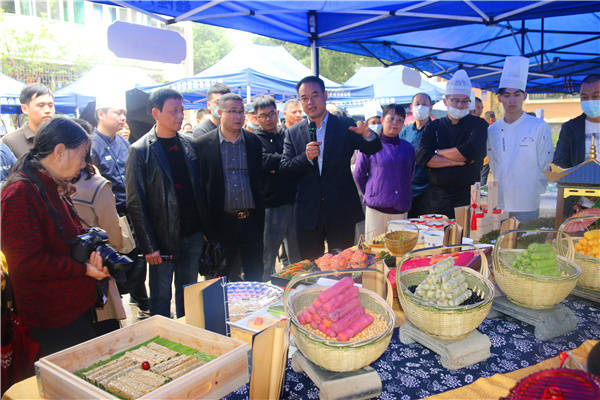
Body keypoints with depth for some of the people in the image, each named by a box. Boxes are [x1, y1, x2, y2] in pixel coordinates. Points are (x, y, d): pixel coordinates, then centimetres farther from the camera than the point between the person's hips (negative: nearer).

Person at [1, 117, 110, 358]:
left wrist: (92, 253, -2)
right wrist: (84, 269, -19)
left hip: (78, 306, 9)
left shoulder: (56, 189, 11)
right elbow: (28, 262, -24)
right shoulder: (20, 193, -20)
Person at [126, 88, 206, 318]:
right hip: (162, 239, -4)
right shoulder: (140, 151, -8)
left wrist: (205, 227, 6)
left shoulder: (189, 144, 7)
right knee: (160, 299, 9)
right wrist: (148, 246, -13)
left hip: (193, 236, 5)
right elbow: (135, 203, -10)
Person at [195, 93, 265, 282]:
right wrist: (204, 224, -3)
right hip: (221, 222, -2)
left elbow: (260, 178, 10)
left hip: (251, 221, 2)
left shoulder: (254, 141, 6)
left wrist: (259, 219, 6)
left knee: (255, 277, 12)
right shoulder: (203, 144, -2)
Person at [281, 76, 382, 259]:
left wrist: (368, 135, -27)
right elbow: (284, 169, 0)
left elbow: (373, 149, -4)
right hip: (308, 215, 1)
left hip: (342, 213, -1)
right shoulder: (293, 132, 5)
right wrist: (306, 157, -18)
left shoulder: (345, 126, 2)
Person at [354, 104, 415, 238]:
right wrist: (370, 195, 8)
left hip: (401, 209, 4)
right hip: (376, 208, -3)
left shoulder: (408, 148, 8)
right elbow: (358, 174, 5)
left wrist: (403, 195, 15)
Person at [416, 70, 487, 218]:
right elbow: (421, 157, -7)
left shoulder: (478, 125, 5)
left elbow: (471, 153, -15)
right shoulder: (434, 127, 9)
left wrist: (438, 152, -4)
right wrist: (459, 161, -11)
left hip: (468, 199, -1)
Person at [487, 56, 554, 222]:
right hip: (499, 206, 3)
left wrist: (536, 193, -5)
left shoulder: (540, 127, -2)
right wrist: (499, 191, 7)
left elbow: (546, 168, -1)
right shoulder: (492, 131, 7)